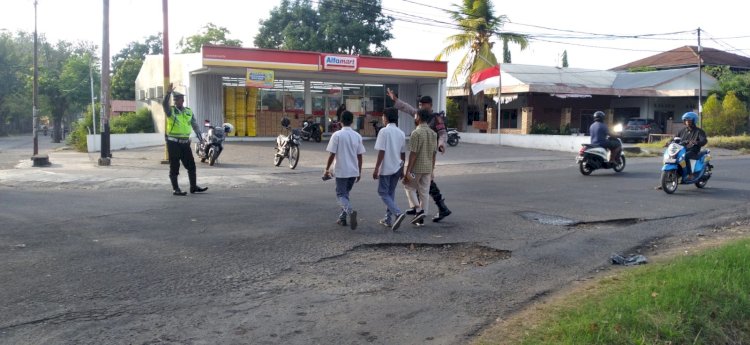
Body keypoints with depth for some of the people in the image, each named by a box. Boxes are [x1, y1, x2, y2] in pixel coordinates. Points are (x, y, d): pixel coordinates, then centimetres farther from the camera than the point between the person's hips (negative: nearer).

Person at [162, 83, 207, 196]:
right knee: (174, 166, 0)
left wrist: (200, 137, 0)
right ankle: (175, 189, 6)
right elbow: (165, 104, -22)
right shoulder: (171, 111, -2)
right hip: (173, 143, -4)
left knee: (191, 165, 9)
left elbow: (195, 125, 10)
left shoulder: (189, 112, 10)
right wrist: (168, 93, -36)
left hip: (185, 143, 4)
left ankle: (193, 187, 20)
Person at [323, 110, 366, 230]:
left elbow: (332, 154, -11)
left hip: (341, 171, -4)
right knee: (345, 193, 19)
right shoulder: (357, 136, 3)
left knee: (341, 195, 3)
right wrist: (359, 172, 15)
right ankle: (342, 218, 21)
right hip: (353, 171, 5)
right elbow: (359, 156, 6)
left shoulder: (337, 135, -10)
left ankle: (350, 211, -24)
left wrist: (327, 169, 0)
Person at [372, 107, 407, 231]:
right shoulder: (401, 133, 7)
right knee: (391, 192, 16)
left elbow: (381, 152, -16)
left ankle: (398, 213, -19)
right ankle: (388, 219, 19)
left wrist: (376, 168, -12)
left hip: (386, 168, -6)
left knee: (383, 192, 0)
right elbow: (403, 153, 11)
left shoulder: (384, 131, -13)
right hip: (397, 168, 6)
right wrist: (402, 169, 20)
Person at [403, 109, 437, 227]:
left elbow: (413, 153, -17)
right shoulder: (433, 134, 7)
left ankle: (418, 209, -2)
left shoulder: (416, 133, -15)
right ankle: (421, 218, 13)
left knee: (410, 187, 13)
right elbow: (434, 154, 11)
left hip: (417, 168, -6)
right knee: (424, 192, 10)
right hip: (428, 168, 6)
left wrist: (407, 171, -14)